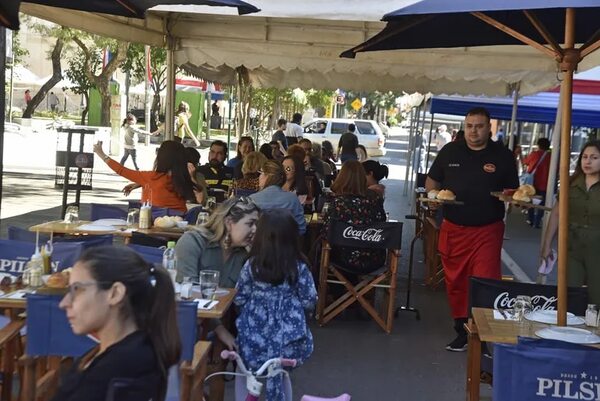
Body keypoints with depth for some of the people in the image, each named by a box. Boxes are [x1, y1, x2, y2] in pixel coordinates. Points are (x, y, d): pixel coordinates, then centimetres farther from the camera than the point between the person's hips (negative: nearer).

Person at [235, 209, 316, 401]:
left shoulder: (251, 265, -9)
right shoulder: (299, 266, -9)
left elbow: (239, 299, -1)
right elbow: (309, 302, -4)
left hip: (255, 335, -1)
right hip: (288, 337, 1)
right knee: (281, 373, 29)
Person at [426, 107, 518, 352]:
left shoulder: (502, 156, 2)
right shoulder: (450, 151, 6)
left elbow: (513, 191, 8)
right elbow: (431, 181, 15)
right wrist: (434, 194, -6)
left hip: (487, 230, -2)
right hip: (453, 228, 3)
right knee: (455, 283, 9)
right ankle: (462, 330, 22)